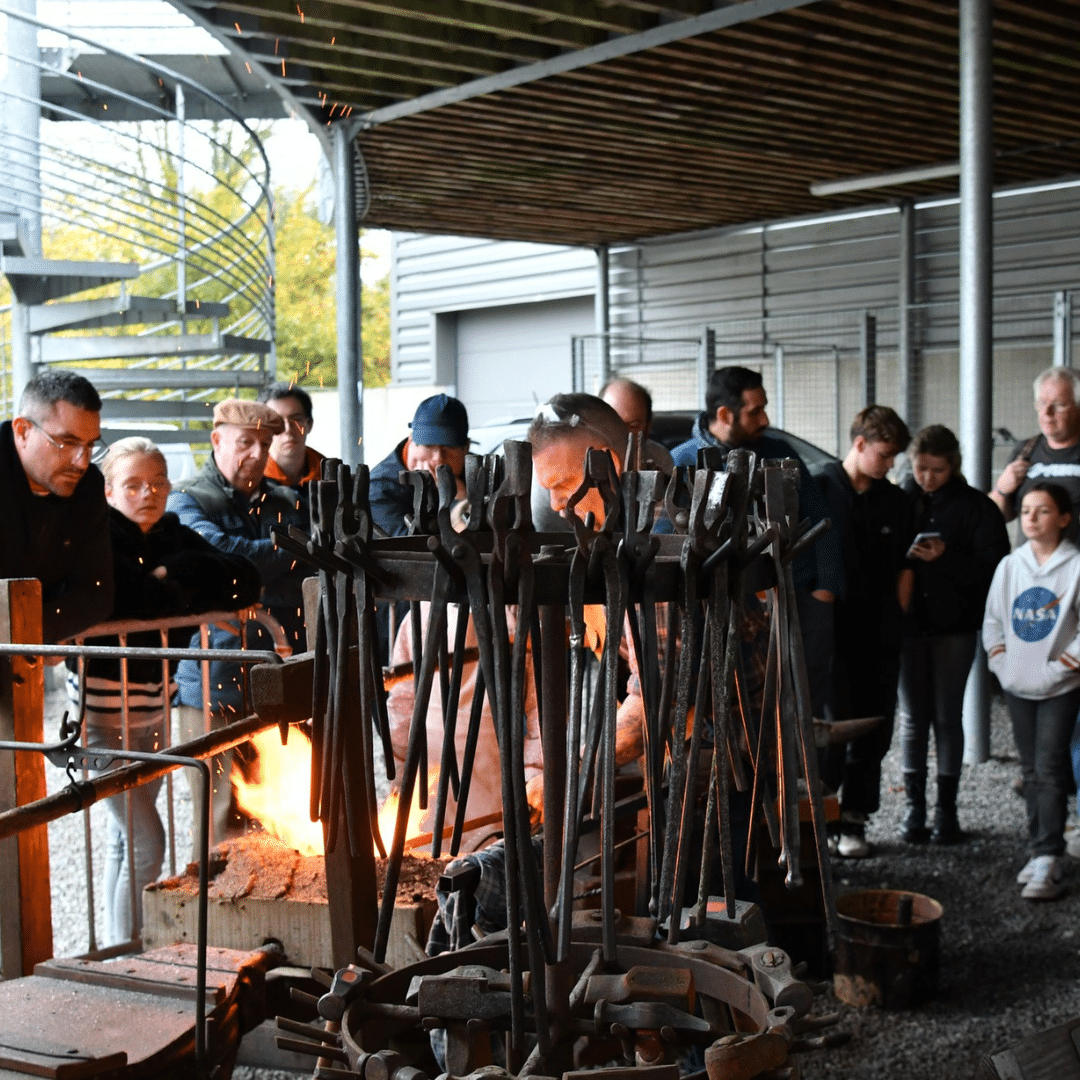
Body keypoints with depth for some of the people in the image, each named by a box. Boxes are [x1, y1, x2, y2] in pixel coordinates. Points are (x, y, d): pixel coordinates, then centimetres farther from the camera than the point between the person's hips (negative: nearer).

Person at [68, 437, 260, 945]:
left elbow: (245, 582, -6)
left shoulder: (175, 538, 6)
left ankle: (120, 949, 28)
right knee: (147, 842, -9)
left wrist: (176, 573, -16)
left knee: (126, 838, 16)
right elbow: (118, 598, -30)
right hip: (103, 706, -6)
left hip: (154, 702, 6)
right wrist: (181, 592, -16)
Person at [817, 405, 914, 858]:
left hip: (881, 637, 5)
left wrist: (897, 618, 7)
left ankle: (853, 820, 17)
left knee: (874, 731, 7)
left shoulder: (896, 502, 10)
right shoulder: (819, 490, -3)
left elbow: (903, 567, 16)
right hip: (834, 634, -4)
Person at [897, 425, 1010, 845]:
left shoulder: (975, 507, -2)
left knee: (947, 716, 3)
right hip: (910, 622, 2)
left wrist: (945, 558, -20)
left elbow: (993, 566, -9)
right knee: (913, 716, 6)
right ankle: (914, 806, 14)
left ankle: (946, 807, 12)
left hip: (955, 625, -1)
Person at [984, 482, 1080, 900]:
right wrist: (1000, 659, 2)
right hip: (1017, 685, 5)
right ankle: (1039, 851, 20)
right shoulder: (1009, 566, 6)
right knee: (1032, 771, 12)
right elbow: (992, 620, 13)